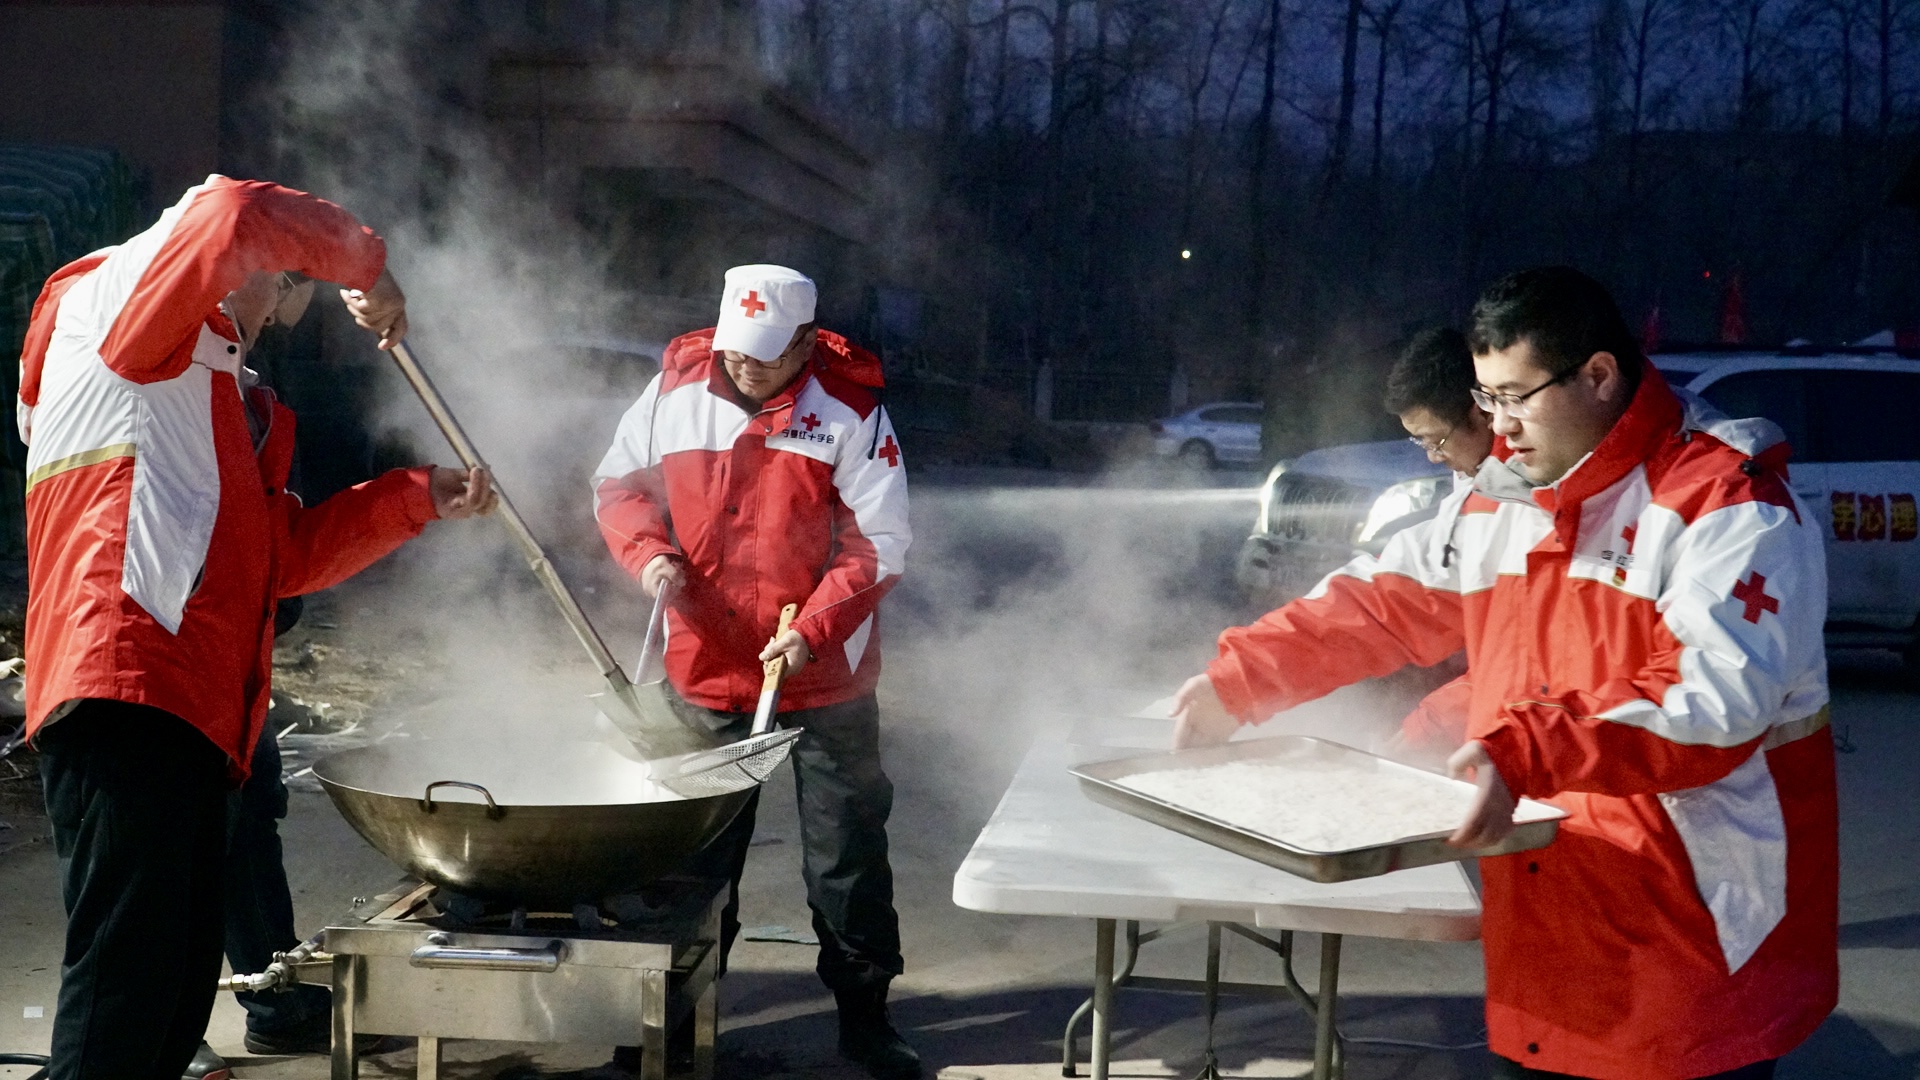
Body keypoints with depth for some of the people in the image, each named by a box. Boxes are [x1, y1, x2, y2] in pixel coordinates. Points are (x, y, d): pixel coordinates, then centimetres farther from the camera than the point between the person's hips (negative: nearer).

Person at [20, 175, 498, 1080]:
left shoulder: (215, 393, 32)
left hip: (193, 715, 10)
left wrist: (418, 497, 24)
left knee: (179, 986, 9)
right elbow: (235, 215, -13)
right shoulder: (117, 293, 7)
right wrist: (364, 265, 1)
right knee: (124, 981, -14)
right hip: (127, 703, -10)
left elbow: (285, 550, 28)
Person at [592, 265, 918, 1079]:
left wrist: (814, 629, -21)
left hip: (825, 678, -2)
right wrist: (647, 552, -11)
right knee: (696, 853, 15)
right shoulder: (675, 390, -5)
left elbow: (881, 543, -11)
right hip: (705, 671, 3)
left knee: (847, 856, 7)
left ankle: (863, 1014, 22)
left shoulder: (850, 409, -12)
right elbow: (617, 483, 9)